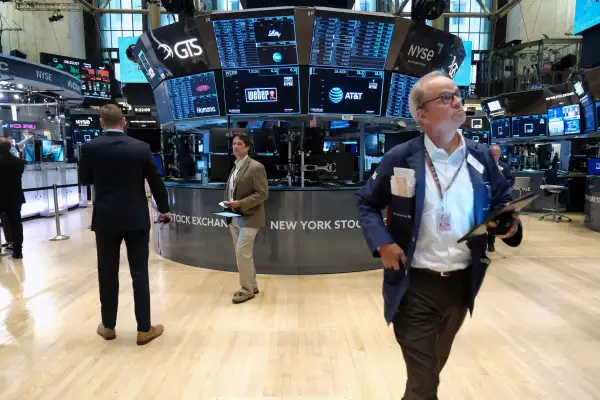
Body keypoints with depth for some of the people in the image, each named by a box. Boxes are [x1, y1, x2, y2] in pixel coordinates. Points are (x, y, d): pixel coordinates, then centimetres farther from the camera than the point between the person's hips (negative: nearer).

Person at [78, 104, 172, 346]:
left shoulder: (89, 148, -4)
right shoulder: (141, 148, -5)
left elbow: (84, 180, 9)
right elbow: (156, 181, 1)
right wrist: (164, 209, 13)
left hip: (106, 219, 1)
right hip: (136, 219, 0)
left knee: (107, 273, 12)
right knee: (140, 273, 4)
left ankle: (108, 326, 25)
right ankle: (144, 329, 10)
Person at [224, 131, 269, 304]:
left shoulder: (256, 167, -12)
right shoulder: (235, 167, 13)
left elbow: (262, 194, -17)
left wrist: (240, 204, -22)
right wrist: (229, 205, 6)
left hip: (248, 218, -8)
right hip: (235, 218, 8)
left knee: (242, 253, -7)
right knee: (243, 254, 14)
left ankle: (247, 289, 9)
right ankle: (252, 285, 28)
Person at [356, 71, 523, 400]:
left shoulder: (481, 157, 1)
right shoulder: (400, 159, -10)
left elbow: (504, 201, 12)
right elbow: (367, 203, 0)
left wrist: (511, 224, -10)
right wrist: (382, 242, -15)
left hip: (461, 284, 5)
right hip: (415, 287, -4)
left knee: (434, 367, 28)